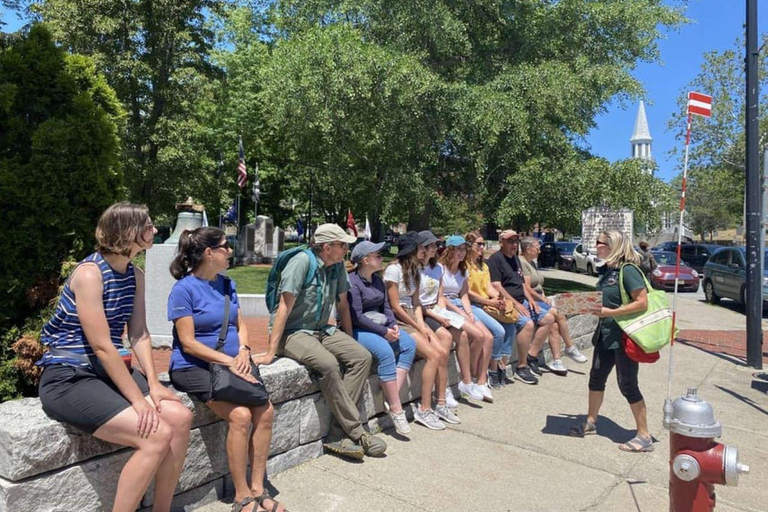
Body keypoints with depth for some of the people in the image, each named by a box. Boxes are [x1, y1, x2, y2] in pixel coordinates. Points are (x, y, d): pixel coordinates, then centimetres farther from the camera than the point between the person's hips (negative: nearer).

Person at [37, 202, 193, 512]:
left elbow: (139, 334, 4)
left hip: (109, 372, 8)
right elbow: (102, 346, -22)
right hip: (69, 379, -8)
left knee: (180, 417, -9)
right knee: (157, 434, -22)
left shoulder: (135, 275, 6)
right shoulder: (89, 273, -19)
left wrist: (153, 383, -8)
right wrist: (138, 400, -21)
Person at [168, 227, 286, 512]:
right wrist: (229, 361, -20)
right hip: (195, 368, -6)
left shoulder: (227, 284, 11)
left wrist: (243, 352, -8)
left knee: (265, 411, -14)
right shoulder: (184, 289, -10)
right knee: (240, 415, -25)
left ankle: (257, 489, -2)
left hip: (232, 364, 6)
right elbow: (188, 343, -14)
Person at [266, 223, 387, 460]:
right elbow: (284, 308, -21)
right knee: (328, 364, -32)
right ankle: (357, 433, -17)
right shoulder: (302, 261, -18)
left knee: (362, 357, -14)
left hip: (322, 330, 7)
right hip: (292, 332, -7)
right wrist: (271, 352, -23)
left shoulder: (338, 265, 4)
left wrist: (349, 340, 15)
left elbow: (343, 304, 14)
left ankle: (337, 435, -14)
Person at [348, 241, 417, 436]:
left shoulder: (377, 280, 14)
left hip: (381, 325, 8)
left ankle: (392, 396, -17)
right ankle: (396, 409, -24)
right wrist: (384, 331, -18)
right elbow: (356, 317, -18)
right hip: (359, 330, -8)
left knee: (409, 344, -14)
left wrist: (393, 325, -3)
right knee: (385, 351, -32)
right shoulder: (352, 281, -12)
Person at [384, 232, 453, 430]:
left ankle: (440, 403, 0)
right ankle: (424, 410, -10)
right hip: (397, 320, -8)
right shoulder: (394, 269, -13)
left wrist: (422, 325, -5)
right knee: (434, 355, -20)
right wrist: (419, 328, -11)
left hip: (413, 318, 8)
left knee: (443, 352, -10)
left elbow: (415, 302, 11)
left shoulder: (415, 269, 13)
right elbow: (395, 306, -14)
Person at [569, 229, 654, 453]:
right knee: (596, 377, 16)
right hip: (606, 333, 9)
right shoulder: (606, 270, 8)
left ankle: (644, 436, 15)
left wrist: (609, 312, -27)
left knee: (627, 384, 0)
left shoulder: (627, 270, -17)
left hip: (625, 336, -9)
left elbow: (642, 303, -23)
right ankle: (590, 423, 32)